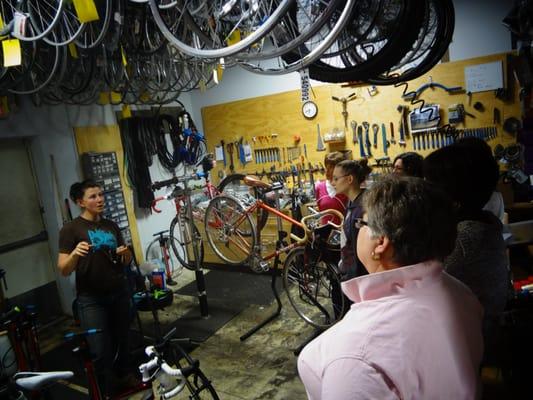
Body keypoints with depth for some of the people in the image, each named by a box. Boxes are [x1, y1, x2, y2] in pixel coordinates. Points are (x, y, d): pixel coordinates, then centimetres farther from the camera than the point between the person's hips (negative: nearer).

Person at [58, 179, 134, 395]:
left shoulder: (111, 226, 8)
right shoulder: (71, 229, -7)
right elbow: (64, 270, -10)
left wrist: (126, 253, -9)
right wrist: (75, 254, -30)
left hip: (119, 293, 5)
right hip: (91, 299, -4)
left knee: (122, 341, 11)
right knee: (101, 352, -3)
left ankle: (125, 377, 35)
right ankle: (106, 391, 18)